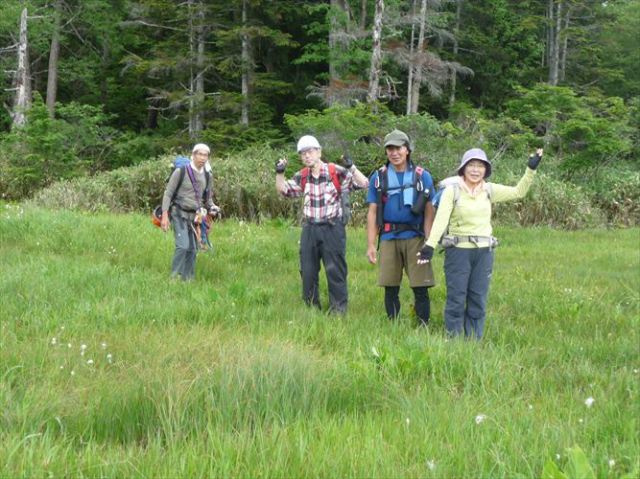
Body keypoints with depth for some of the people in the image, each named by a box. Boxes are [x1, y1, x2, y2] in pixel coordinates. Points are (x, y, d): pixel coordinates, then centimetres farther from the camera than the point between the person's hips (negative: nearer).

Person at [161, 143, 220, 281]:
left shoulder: (207, 176, 8)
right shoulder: (181, 172, -7)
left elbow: (208, 197, 19)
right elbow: (168, 194, -5)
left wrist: (212, 208, -2)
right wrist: (165, 215, -12)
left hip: (194, 216, 5)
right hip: (179, 214, -5)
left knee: (193, 249, 5)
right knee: (183, 245, -19)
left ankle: (188, 279, 15)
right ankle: (174, 277, -12)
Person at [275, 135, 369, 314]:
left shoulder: (336, 172, -7)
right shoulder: (302, 176, 7)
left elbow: (363, 184, -11)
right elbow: (283, 190, 14)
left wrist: (351, 167, -27)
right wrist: (279, 173, -2)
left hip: (332, 227, -5)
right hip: (310, 229, 5)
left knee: (335, 270, -4)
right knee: (307, 271, 9)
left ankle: (338, 309, 4)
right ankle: (311, 307, 20)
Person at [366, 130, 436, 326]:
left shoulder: (422, 176, 4)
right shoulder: (378, 177, 8)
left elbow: (429, 212, 2)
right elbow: (372, 213, 7)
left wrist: (428, 242, -7)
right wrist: (371, 245, 1)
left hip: (415, 238, -1)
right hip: (389, 238, 2)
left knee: (420, 287, -4)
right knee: (390, 288, 6)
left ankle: (424, 326, 5)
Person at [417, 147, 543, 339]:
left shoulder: (489, 190, 6)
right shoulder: (452, 190, -6)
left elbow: (518, 192, 10)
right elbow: (441, 219, -15)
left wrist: (531, 169, 0)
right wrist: (430, 245, -25)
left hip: (484, 252, 4)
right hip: (458, 251, -4)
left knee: (478, 301, 8)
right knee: (456, 300, 0)